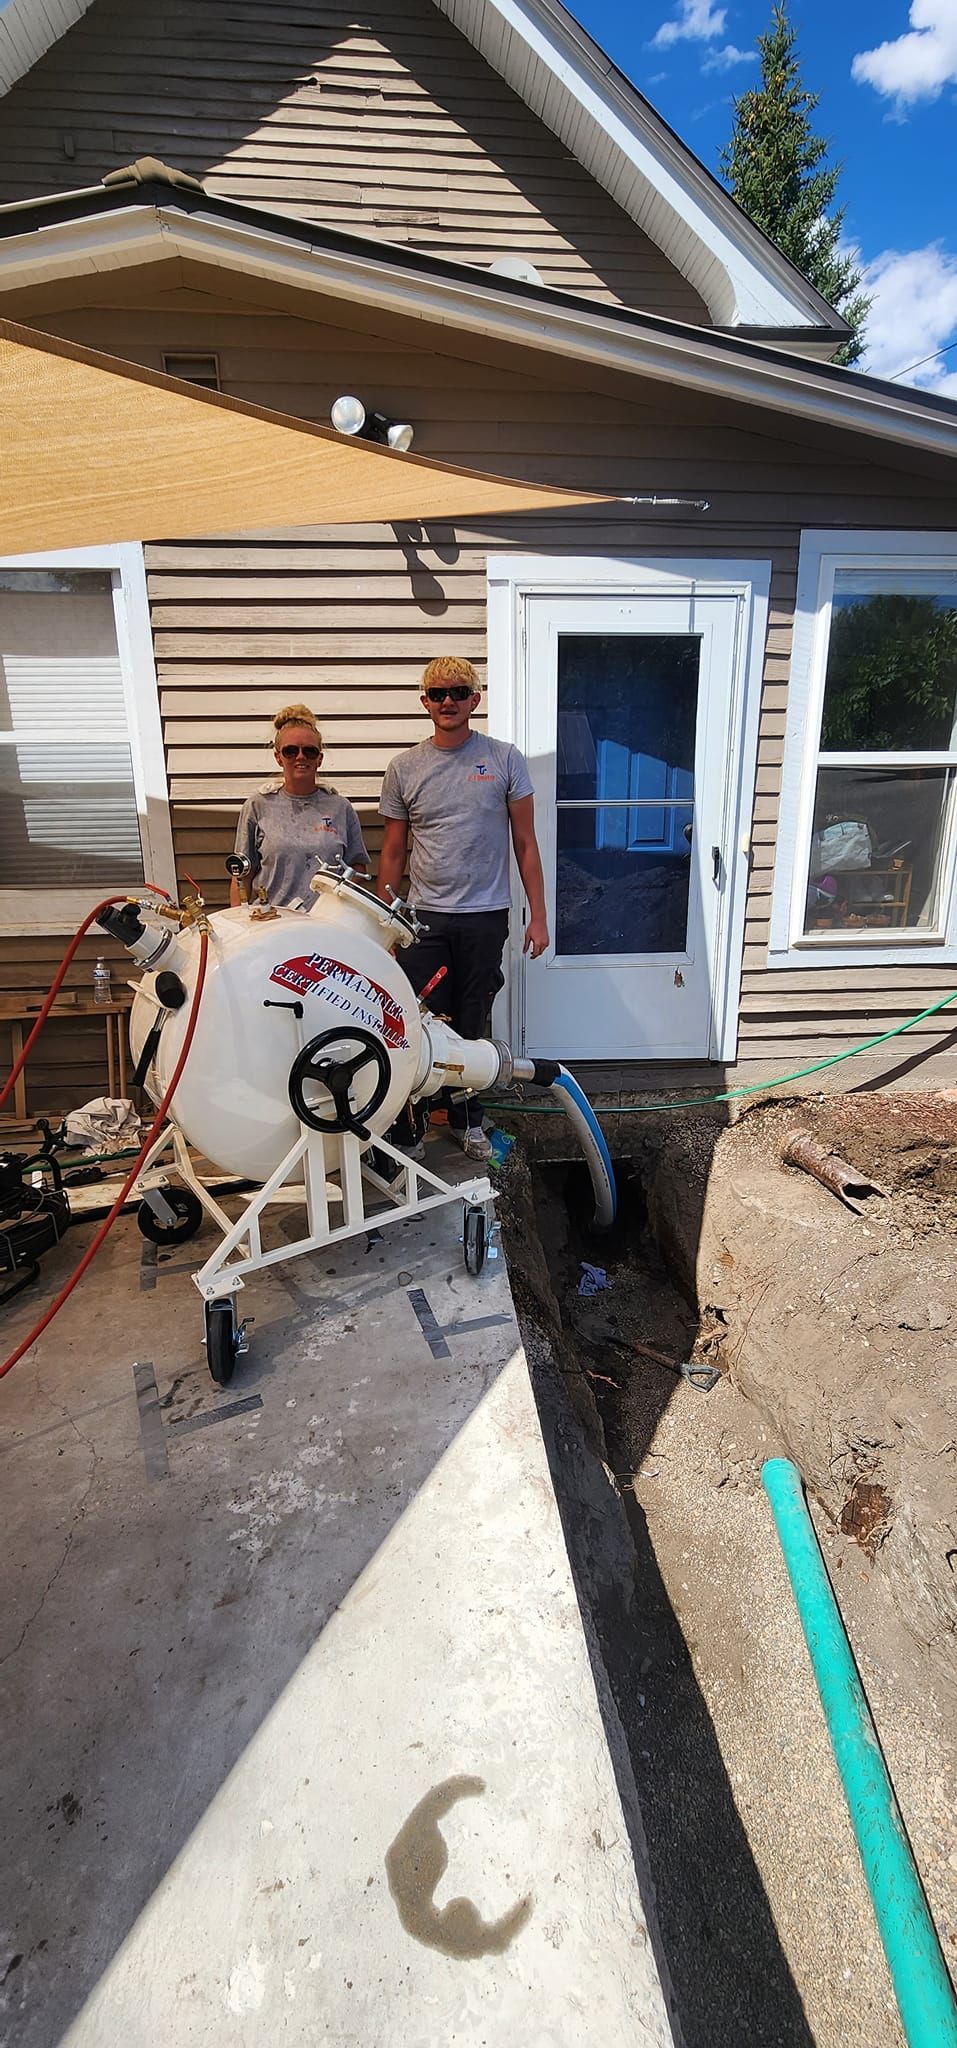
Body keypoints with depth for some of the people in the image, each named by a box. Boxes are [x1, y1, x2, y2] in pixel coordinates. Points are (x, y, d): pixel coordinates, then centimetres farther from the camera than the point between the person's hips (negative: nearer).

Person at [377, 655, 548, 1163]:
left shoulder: (505, 760, 2)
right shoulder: (404, 768, 4)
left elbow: (525, 844, 4)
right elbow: (392, 854, 8)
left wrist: (537, 916, 0)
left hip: (486, 918, 0)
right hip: (423, 919, 0)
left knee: (472, 1026, 11)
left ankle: (467, 1120, 27)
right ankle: (406, 1128, 12)